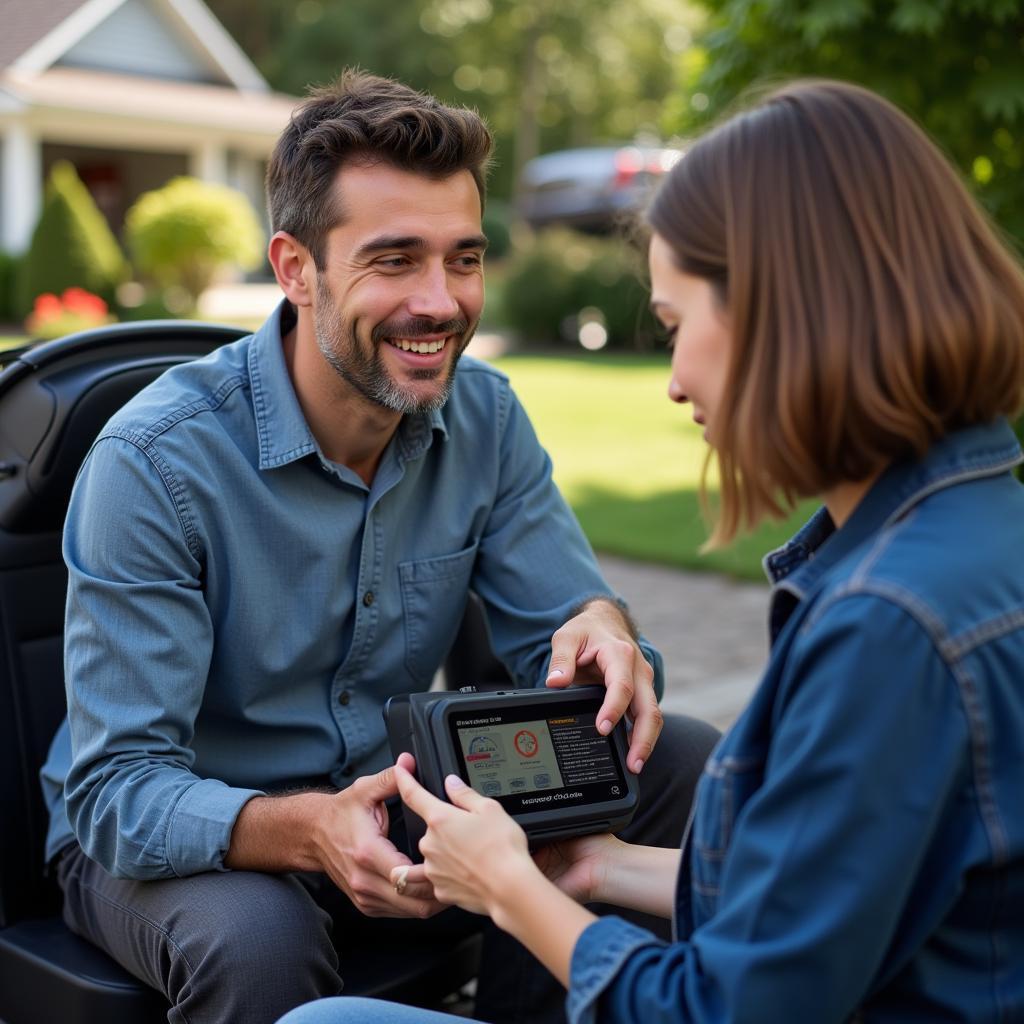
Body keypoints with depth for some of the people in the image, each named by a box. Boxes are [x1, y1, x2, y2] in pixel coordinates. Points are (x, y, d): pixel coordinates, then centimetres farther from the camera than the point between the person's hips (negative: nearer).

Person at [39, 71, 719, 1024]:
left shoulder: (485, 417, -7)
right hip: (157, 838, -4)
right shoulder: (153, 462, -23)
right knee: (256, 939, -39)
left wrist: (600, 629, -31)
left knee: (688, 767, -11)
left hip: (391, 800, 5)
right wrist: (305, 830, -44)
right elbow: (116, 791, -24)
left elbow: (553, 625, -5)